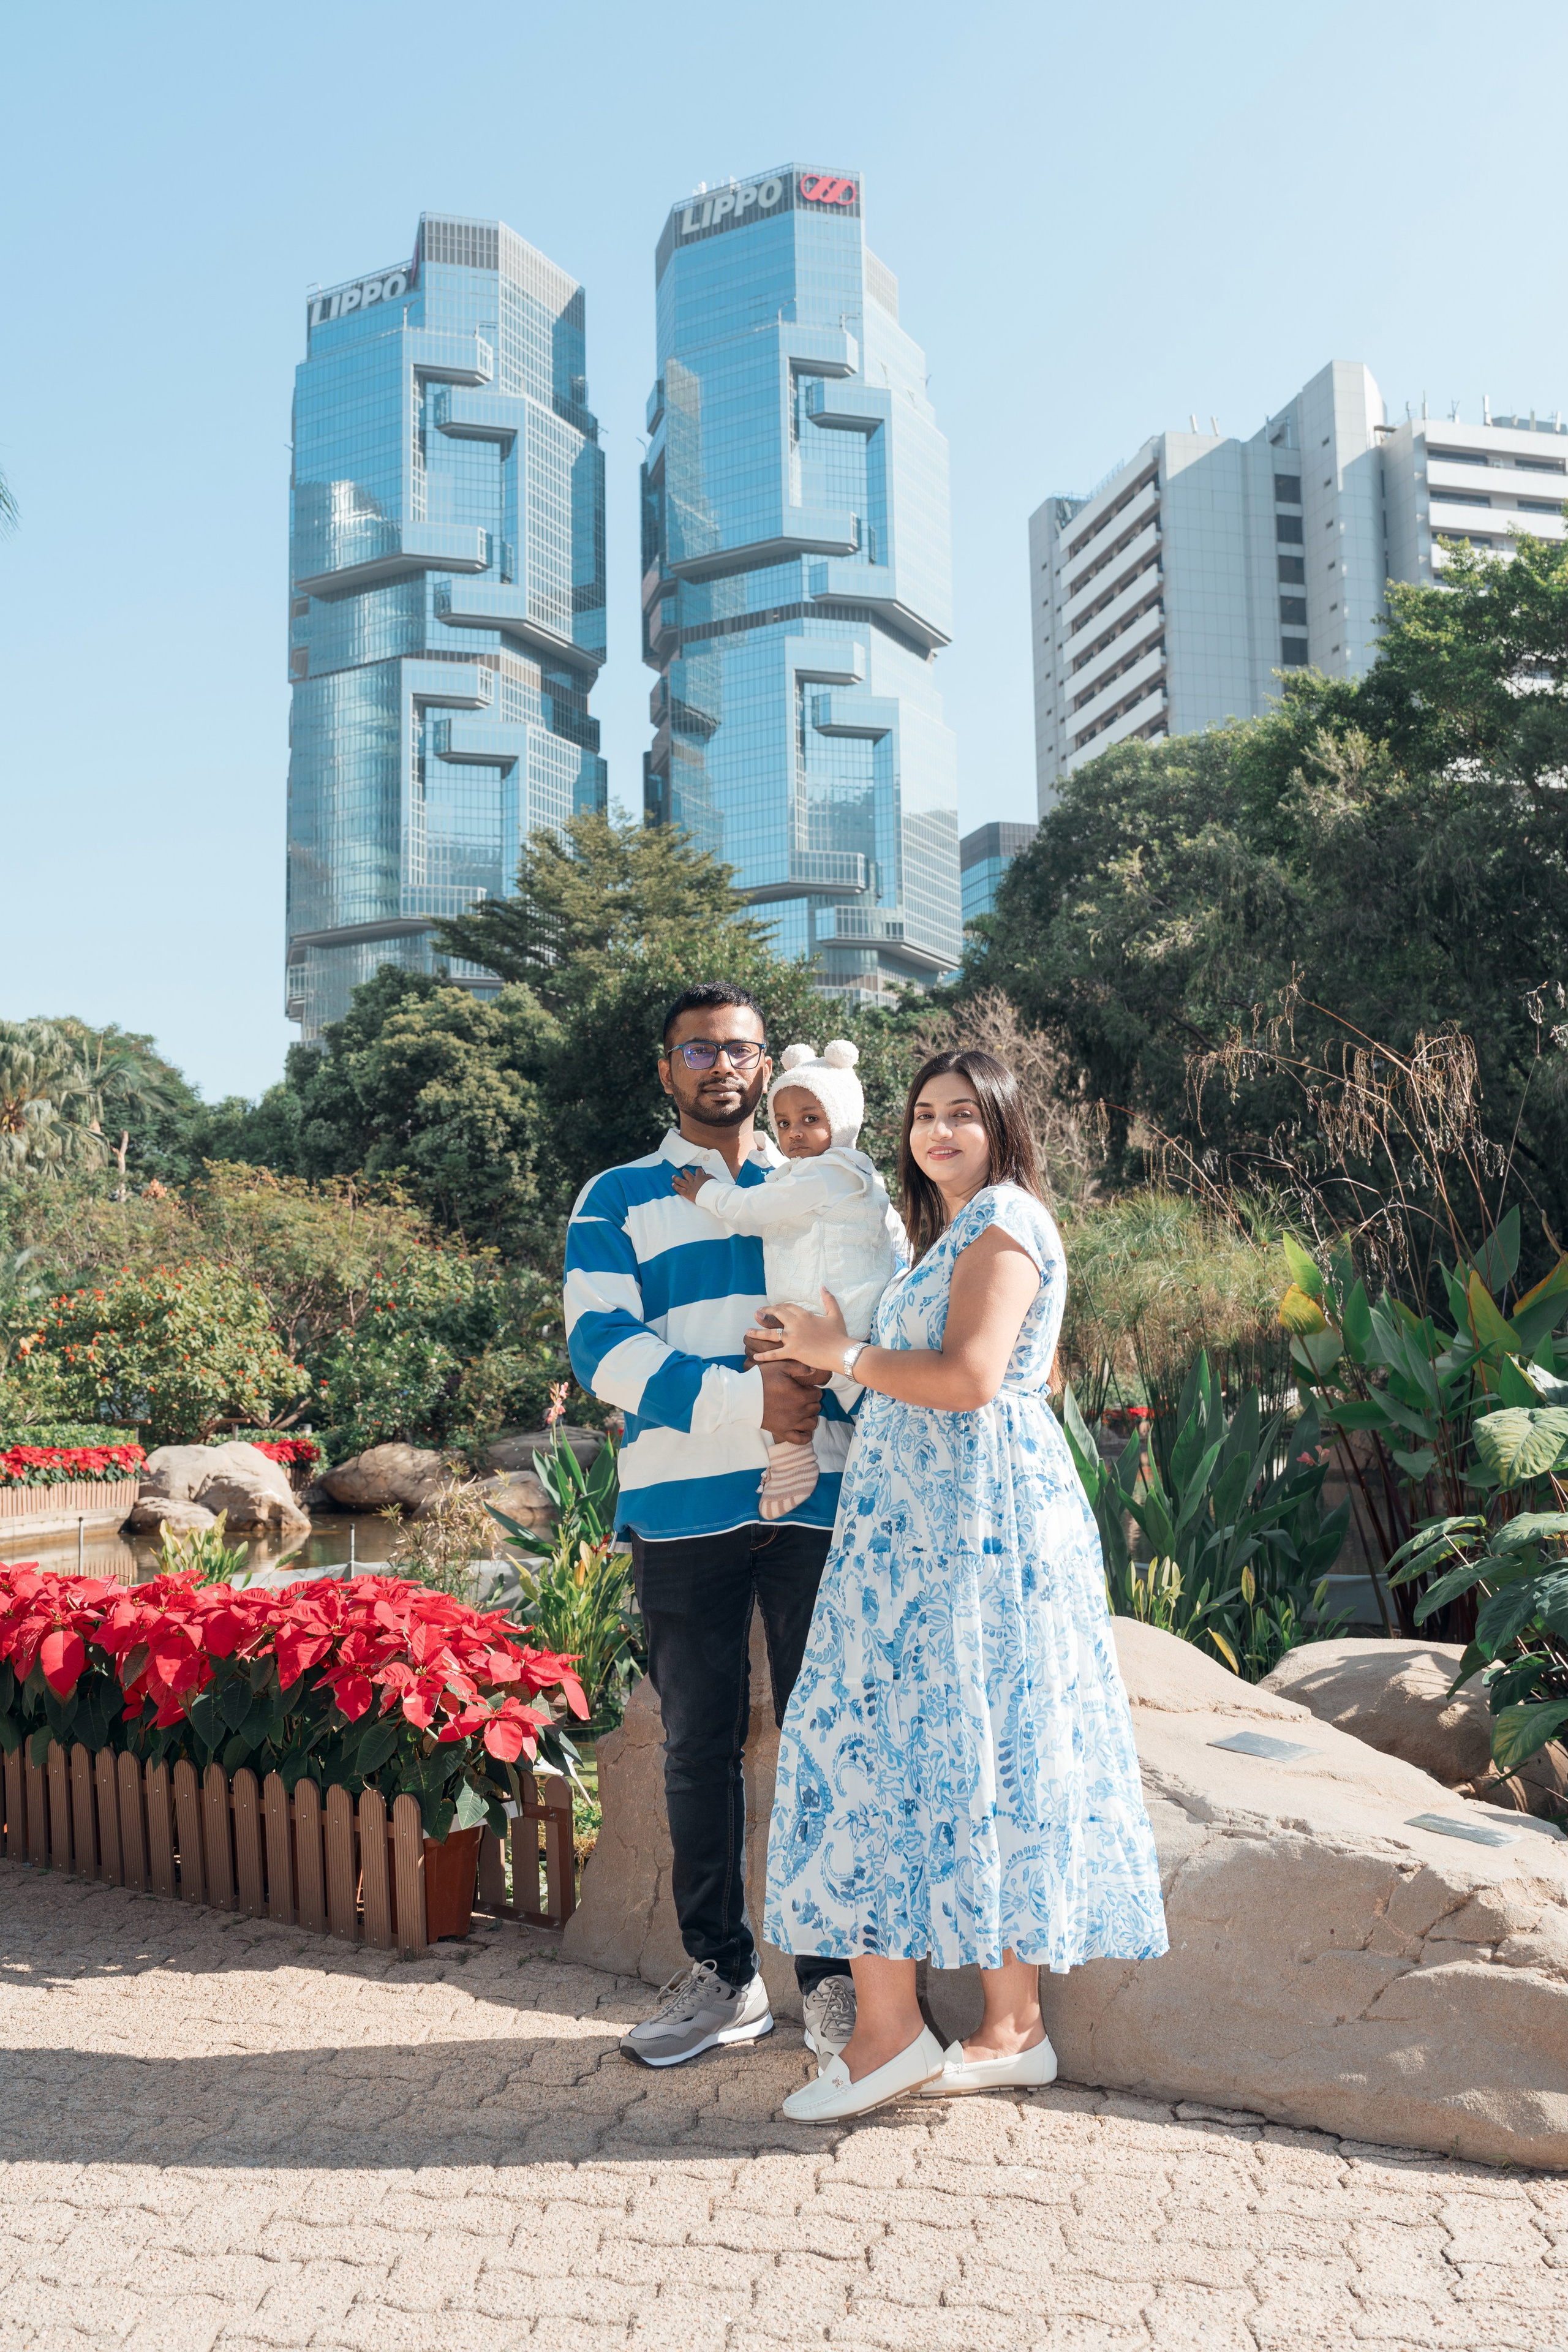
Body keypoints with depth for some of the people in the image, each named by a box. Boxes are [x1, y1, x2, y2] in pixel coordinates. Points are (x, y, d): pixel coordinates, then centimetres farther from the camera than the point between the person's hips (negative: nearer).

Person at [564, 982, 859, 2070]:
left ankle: (837, 1974, 17)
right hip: (684, 1506, 0)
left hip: (820, 1497, 1)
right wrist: (742, 1400, -15)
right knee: (700, 1747, 7)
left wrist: (826, 1393, -13)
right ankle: (723, 1975, 21)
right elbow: (602, 1345, -4)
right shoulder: (618, 1200, 10)